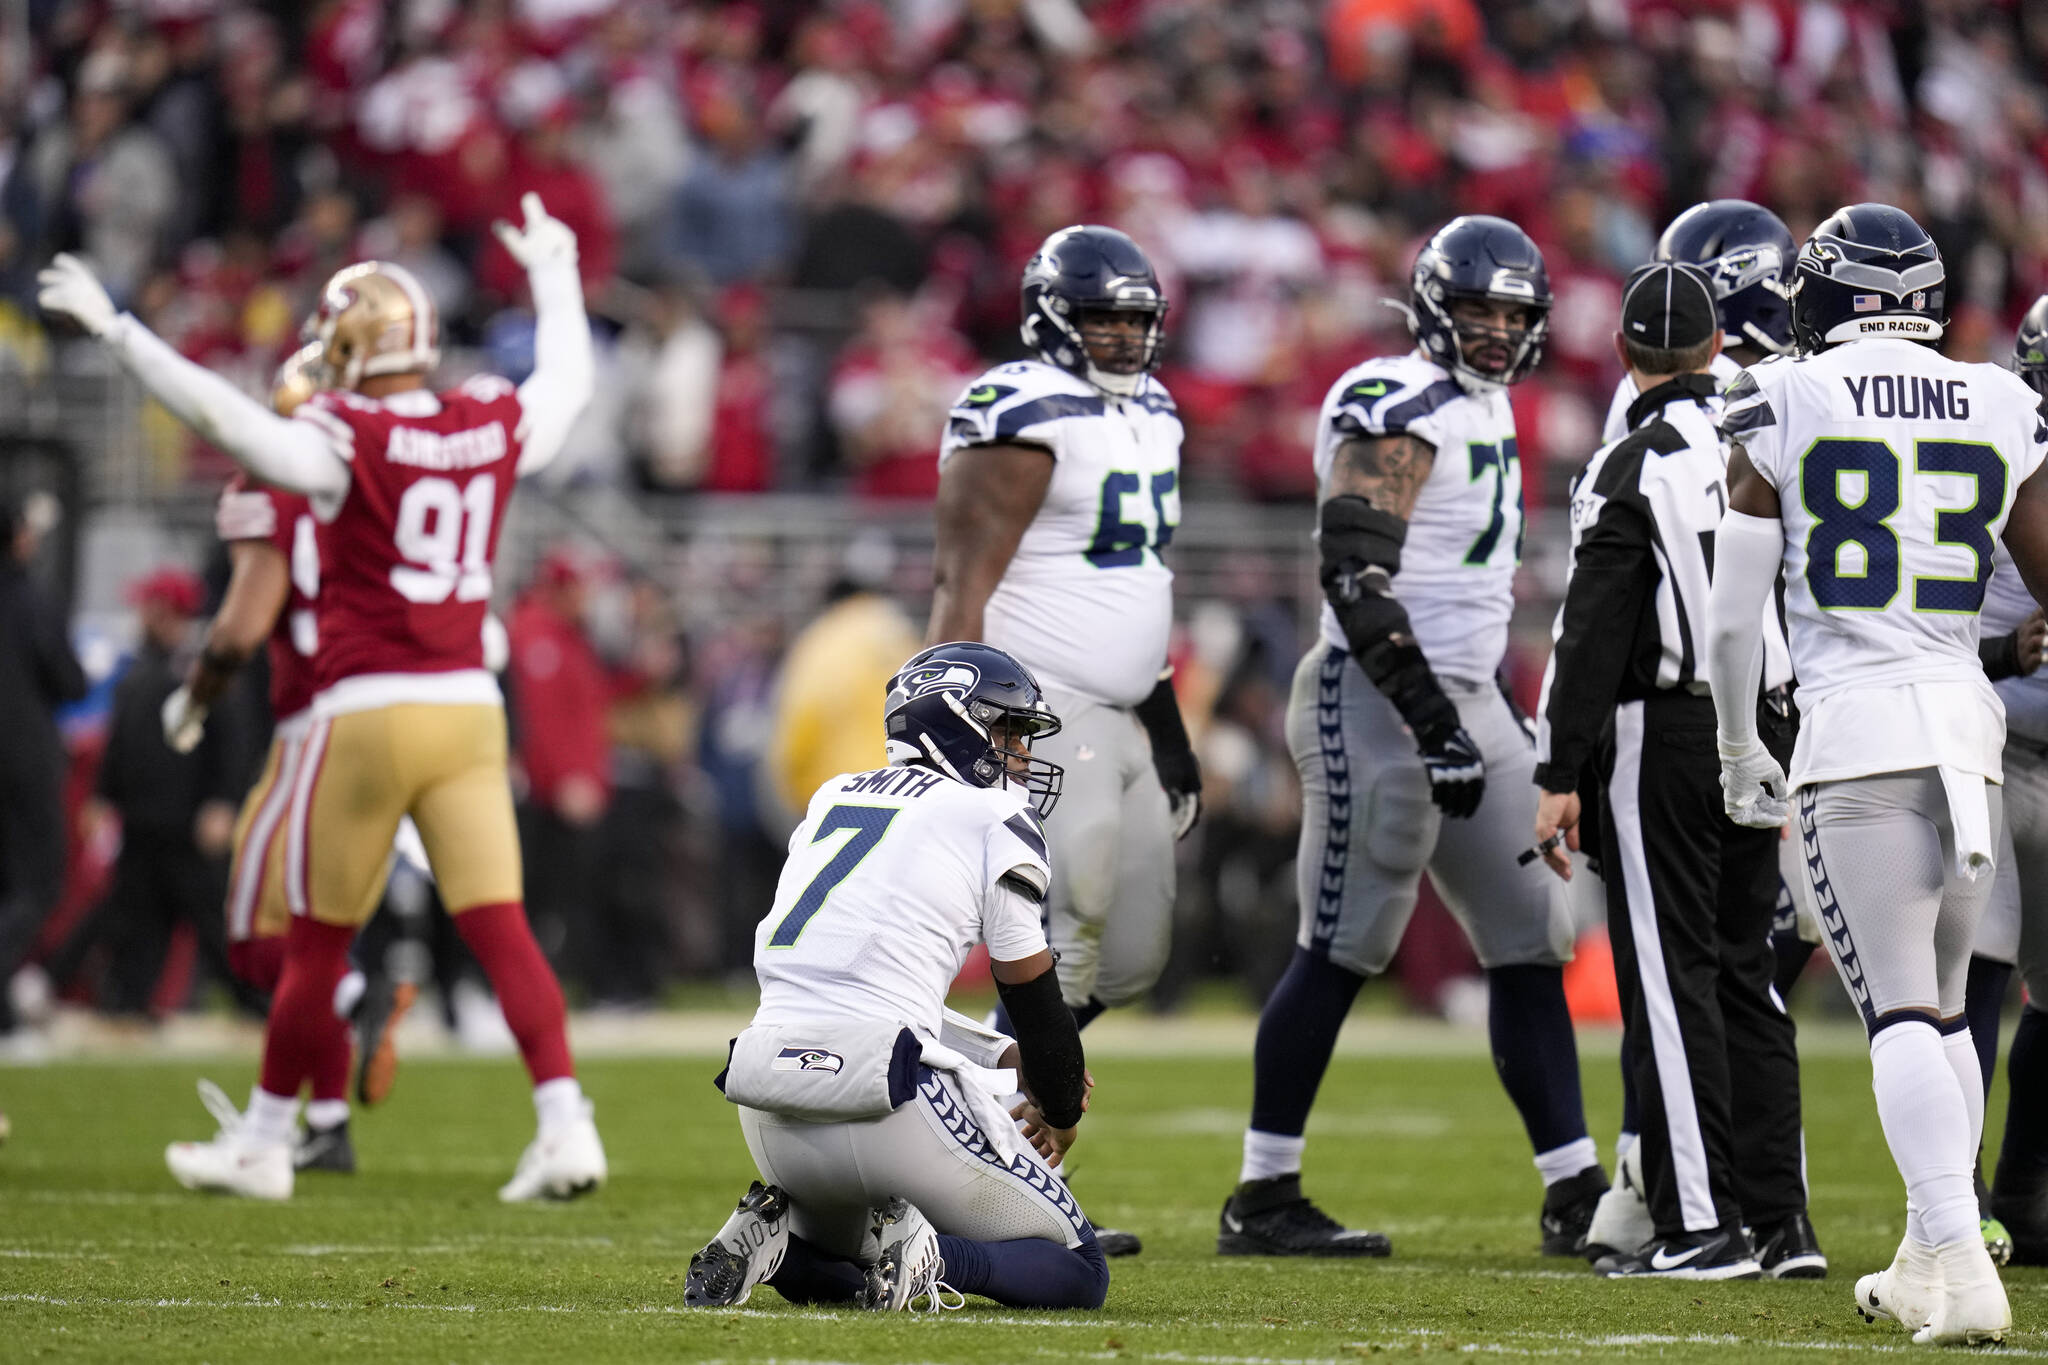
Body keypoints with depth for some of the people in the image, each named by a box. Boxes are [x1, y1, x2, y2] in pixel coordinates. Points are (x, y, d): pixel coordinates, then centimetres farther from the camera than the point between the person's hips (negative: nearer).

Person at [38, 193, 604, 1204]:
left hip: (366, 712, -4)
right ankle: (564, 1124, -11)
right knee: (499, 926, 1)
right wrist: (553, 271, 43)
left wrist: (114, 328, -14)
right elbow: (566, 379, 26)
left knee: (317, 940, 7)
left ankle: (266, 1138, 19)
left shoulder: (343, 444, -10)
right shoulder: (496, 429, 5)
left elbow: (219, 412, -19)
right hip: (469, 709, 4)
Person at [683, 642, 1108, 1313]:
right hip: (882, 1095, -6)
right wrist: (1060, 1112, 29)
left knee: (825, 1266, 35)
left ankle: (769, 1236, 1)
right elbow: (1035, 999, 9)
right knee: (1077, 1272, 7)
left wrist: (1002, 1054, 32)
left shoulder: (833, 800, 21)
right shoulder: (993, 821, 1)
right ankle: (926, 1256, -19)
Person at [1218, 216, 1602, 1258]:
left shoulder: (1482, 407, 16)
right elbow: (1356, 579, -22)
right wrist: (1432, 724, -24)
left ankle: (1574, 1193, 10)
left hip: (1464, 702, 9)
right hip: (1378, 703, -9)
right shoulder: (1399, 410, -14)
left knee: (1530, 946, 7)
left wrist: (1502, 706, 25)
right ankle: (1261, 1201, 0)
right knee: (1339, 949, -6)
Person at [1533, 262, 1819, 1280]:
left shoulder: (1633, 471, -12)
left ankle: (1701, 1224, -5)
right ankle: (1780, 1223, 11)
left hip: (1663, 734, -6)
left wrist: (1560, 777, -10)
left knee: (1672, 977, -3)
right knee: (1745, 974, 13)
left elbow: (1595, 636, -14)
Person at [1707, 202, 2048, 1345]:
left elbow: (1732, 617, 1)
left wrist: (1739, 751, 13)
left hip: (1855, 727, -4)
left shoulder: (1784, 407, -1)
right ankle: (1929, 1265, 23)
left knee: (1900, 1012, -6)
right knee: (1943, 1004, 17)